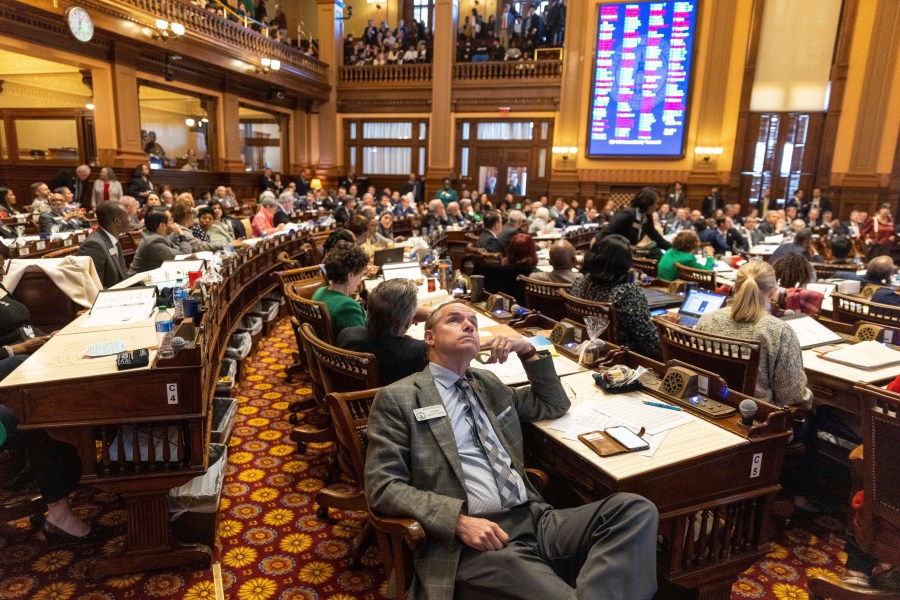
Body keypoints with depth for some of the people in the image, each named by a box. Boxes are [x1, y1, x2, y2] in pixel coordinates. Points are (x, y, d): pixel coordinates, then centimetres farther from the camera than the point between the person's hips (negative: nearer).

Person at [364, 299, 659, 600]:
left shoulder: (487, 383, 21)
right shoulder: (398, 398, 3)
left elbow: (554, 405, 30)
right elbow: (383, 487, -4)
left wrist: (527, 349, 13)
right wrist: (459, 519, -17)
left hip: (534, 519, 8)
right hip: (472, 541, -7)